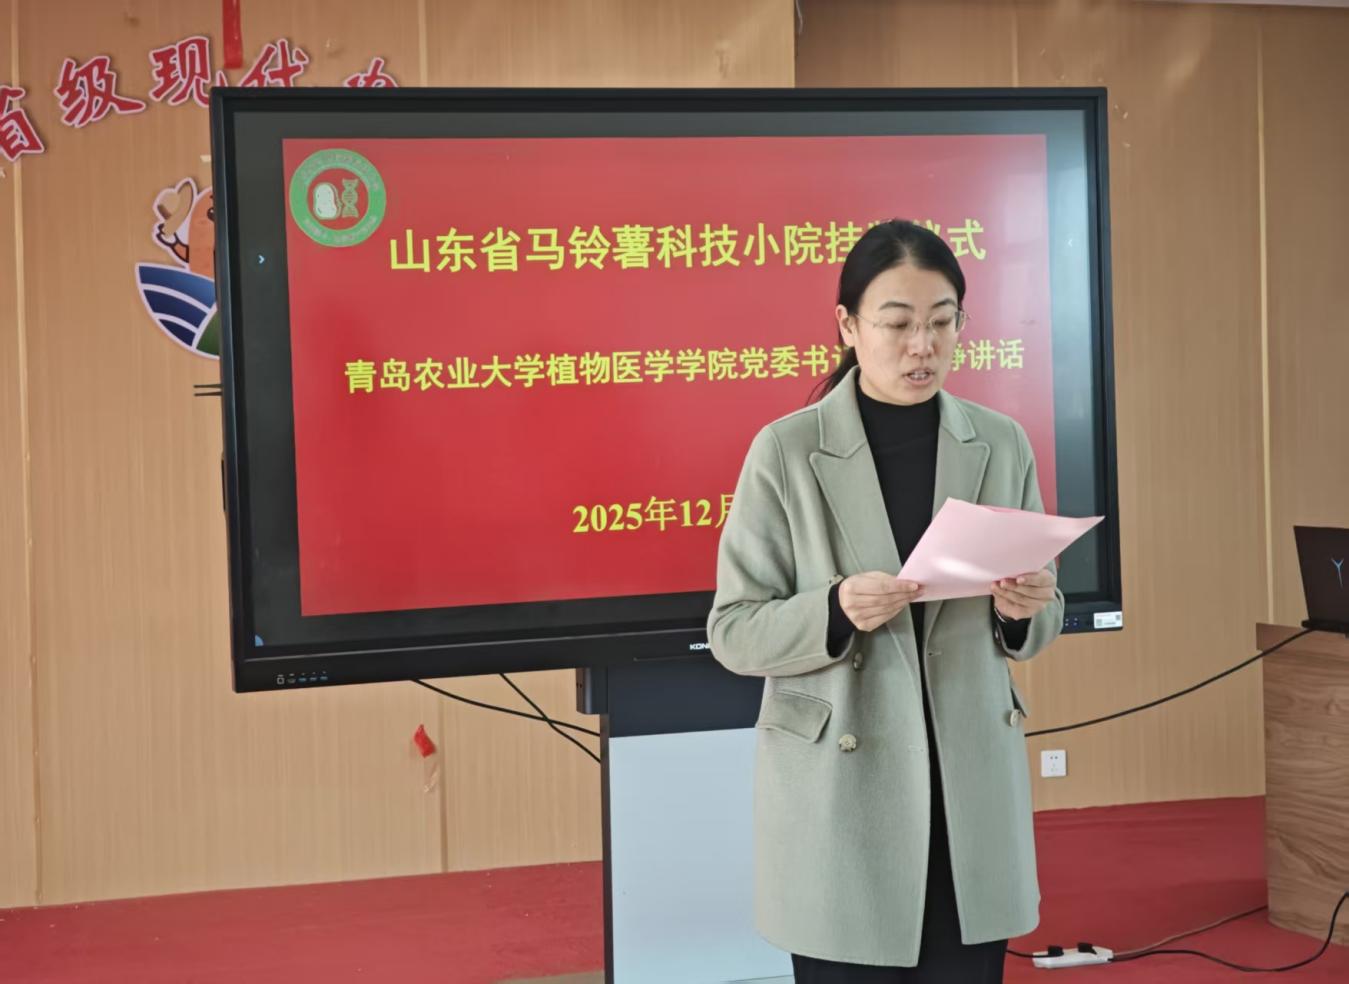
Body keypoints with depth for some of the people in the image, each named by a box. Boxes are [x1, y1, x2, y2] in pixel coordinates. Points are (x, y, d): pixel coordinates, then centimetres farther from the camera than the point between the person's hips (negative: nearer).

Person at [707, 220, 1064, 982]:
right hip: (839, 797, -3)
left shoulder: (1001, 444, 3)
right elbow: (733, 632, -6)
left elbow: (1037, 627, 10)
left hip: (970, 790, 3)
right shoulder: (786, 451, -6)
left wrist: (1022, 609, -13)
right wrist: (835, 612, -24)